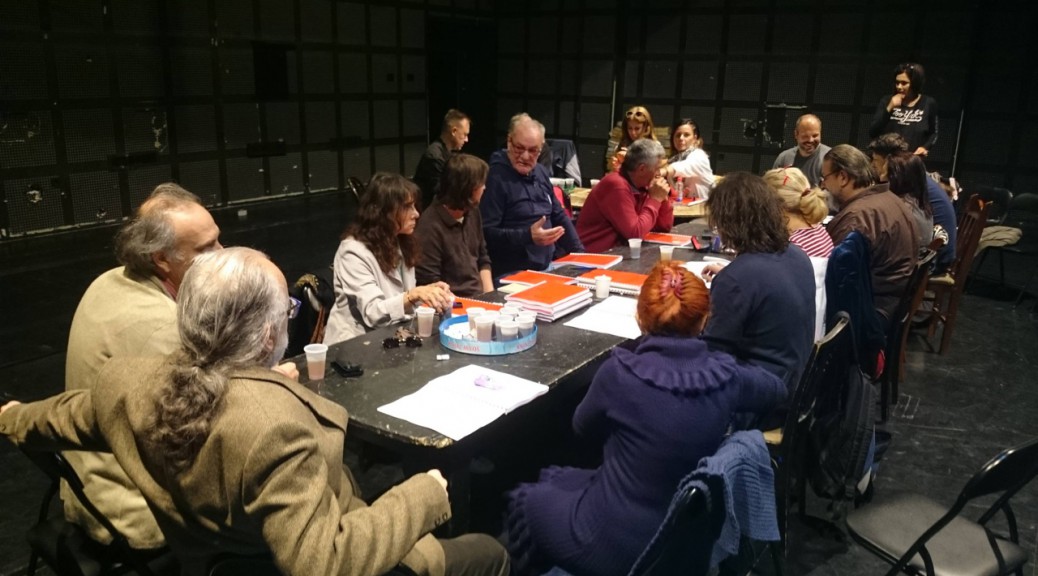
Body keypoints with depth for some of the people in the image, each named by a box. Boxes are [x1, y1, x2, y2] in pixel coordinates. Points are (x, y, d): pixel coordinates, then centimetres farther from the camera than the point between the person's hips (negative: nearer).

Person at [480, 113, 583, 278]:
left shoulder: (540, 172, 13)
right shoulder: (495, 177, -12)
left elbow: (559, 216, 21)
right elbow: (485, 233, -19)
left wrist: (579, 252, 12)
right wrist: (528, 236, -26)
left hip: (546, 269, 7)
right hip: (511, 275, -7)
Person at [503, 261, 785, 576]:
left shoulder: (621, 371, -24)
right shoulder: (725, 374, -13)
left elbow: (583, 427, -3)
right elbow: (776, 389, 11)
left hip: (616, 545, -5)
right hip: (681, 534, 5)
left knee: (524, 497, 24)